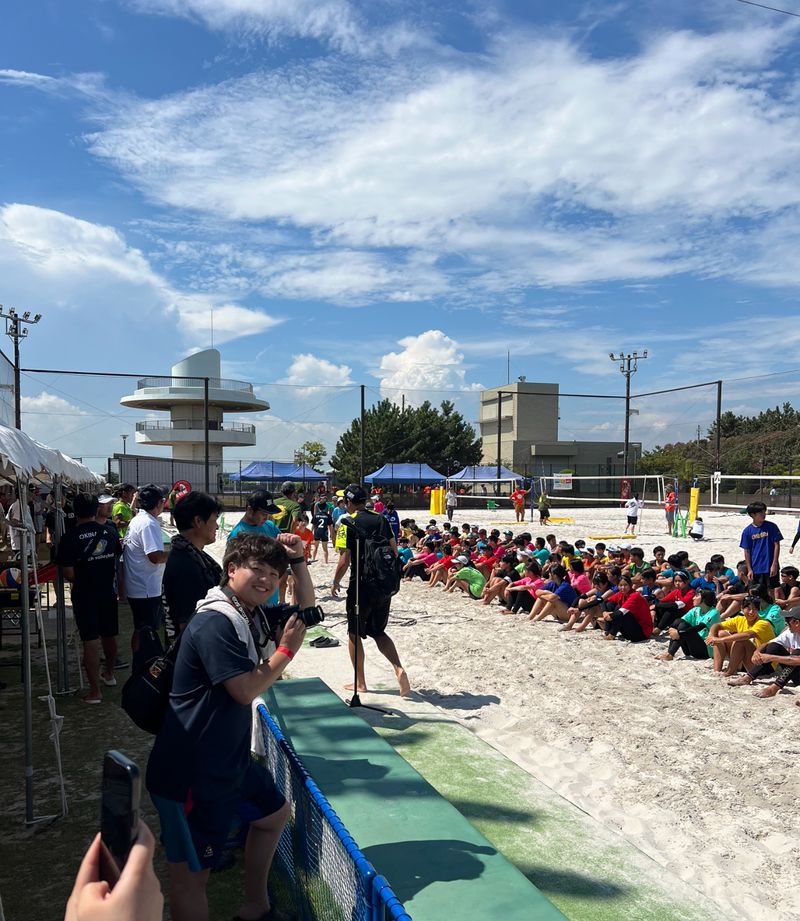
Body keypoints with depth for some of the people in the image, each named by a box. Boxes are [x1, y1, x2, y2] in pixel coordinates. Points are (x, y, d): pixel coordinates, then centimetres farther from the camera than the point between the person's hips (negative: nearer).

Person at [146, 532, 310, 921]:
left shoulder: (248, 616, 4)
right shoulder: (215, 622, -25)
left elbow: (305, 610, 14)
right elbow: (246, 690, -25)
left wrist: (298, 561, 1)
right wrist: (286, 650, -13)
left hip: (229, 759, 11)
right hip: (190, 773, -11)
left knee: (273, 814, 27)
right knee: (191, 874, 3)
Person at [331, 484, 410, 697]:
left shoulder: (347, 522, -9)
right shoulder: (381, 520, 6)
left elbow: (345, 560, -13)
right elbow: (395, 552, 7)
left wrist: (335, 582, 2)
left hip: (361, 585, -5)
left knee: (355, 634, 13)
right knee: (378, 632, 19)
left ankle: (360, 682, 21)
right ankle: (399, 669, -1)